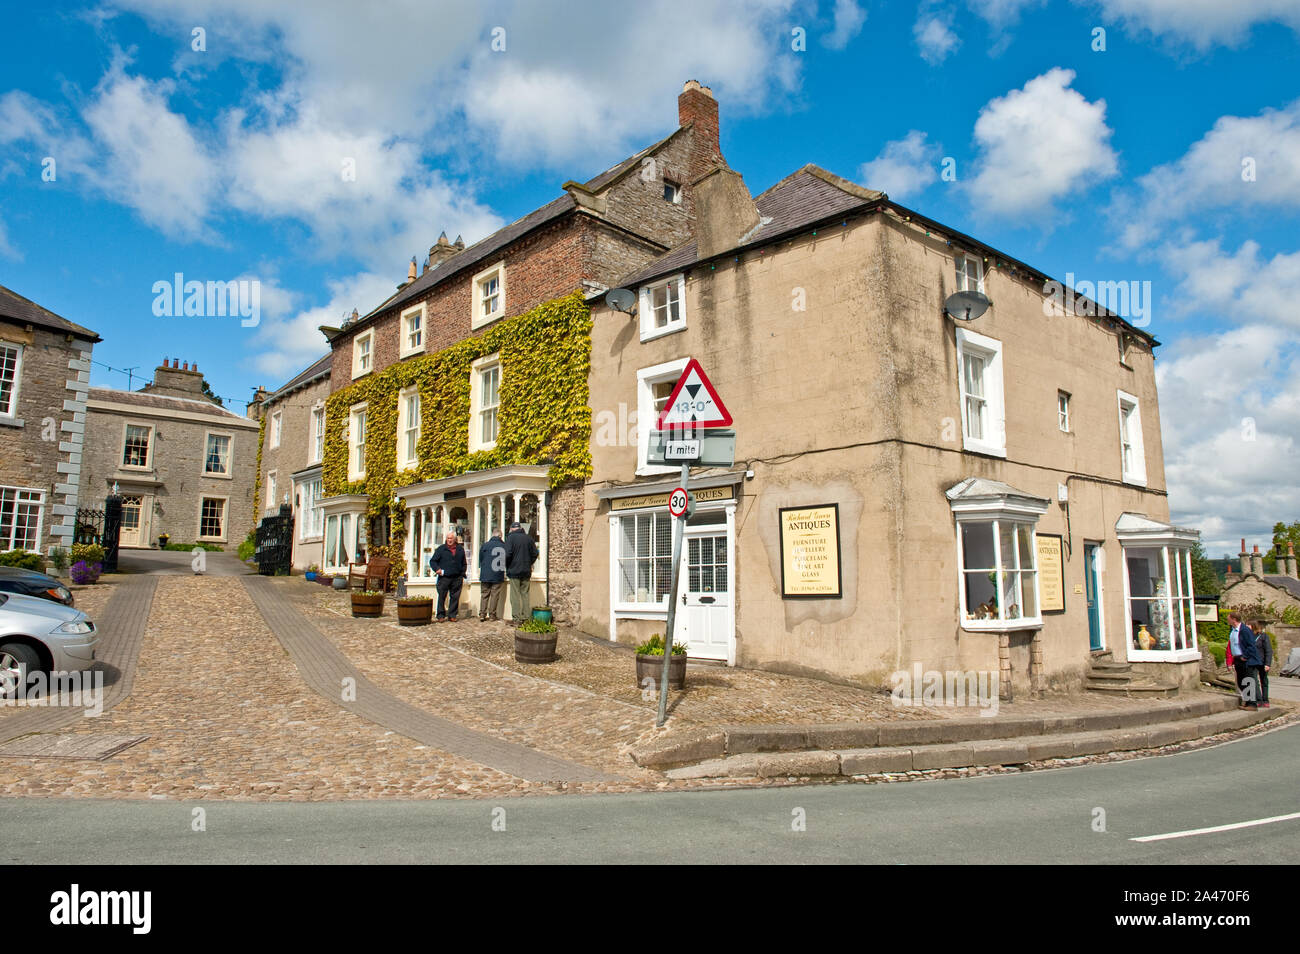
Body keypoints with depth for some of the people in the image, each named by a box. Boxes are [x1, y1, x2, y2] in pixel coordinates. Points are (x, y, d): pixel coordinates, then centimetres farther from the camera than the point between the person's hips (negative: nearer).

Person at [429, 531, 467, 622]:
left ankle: (452, 615, 13)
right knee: (442, 597, -3)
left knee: (455, 597, 4)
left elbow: (463, 564, 20)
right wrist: (437, 569, -11)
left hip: (457, 578, 2)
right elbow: (432, 561, 5)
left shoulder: (460, 549, 12)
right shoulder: (441, 549, 4)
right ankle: (441, 615, 6)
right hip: (444, 577, -2)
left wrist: (463, 575, 12)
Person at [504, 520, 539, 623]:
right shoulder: (528, 538, 8)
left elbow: (508, 554, -15)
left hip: (514, 571, -5)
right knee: (525, 594, 10)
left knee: (515, 595, -2)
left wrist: (507, 566, 1)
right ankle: (525, 617, 9)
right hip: (526, 572, 5)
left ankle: (517, 617, -4)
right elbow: (535, 554, 8)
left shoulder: (511, 537, -6)